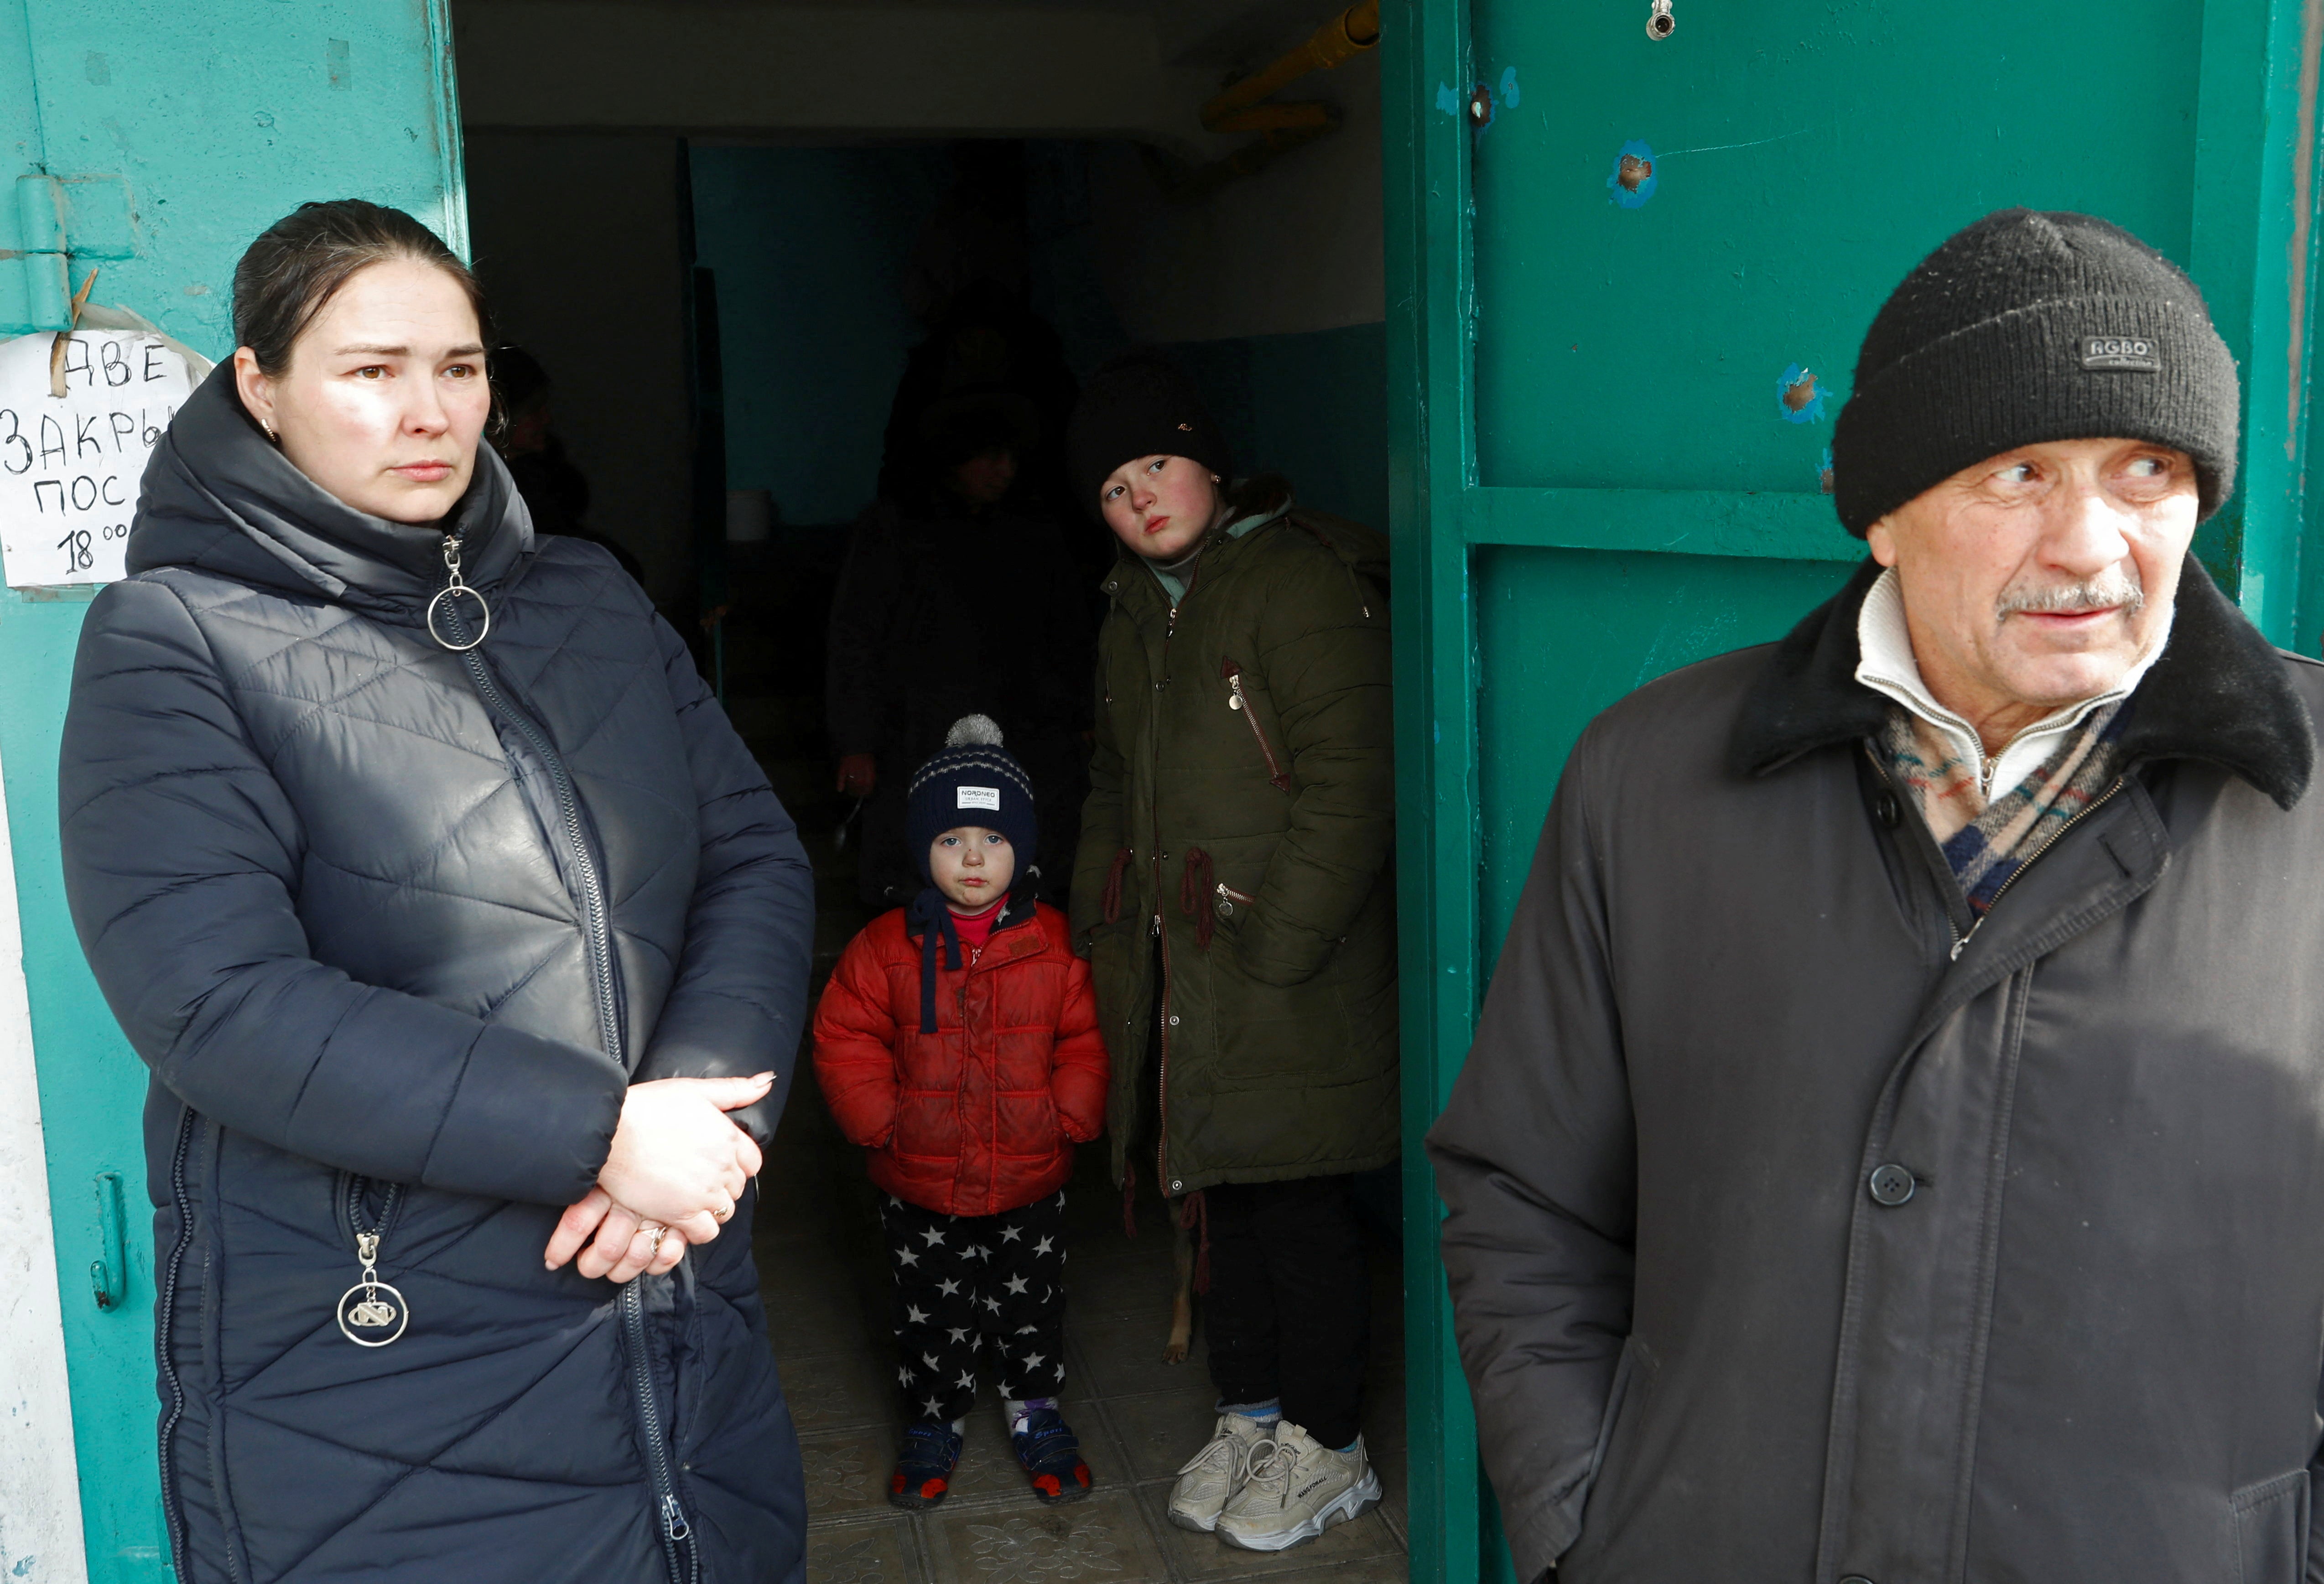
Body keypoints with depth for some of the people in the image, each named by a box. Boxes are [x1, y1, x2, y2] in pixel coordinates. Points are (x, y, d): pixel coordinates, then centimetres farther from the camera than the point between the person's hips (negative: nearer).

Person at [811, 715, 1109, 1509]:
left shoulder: (1054, 943, -6)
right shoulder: (886, 947, -7)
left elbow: (1086, 1039, 0)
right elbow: (843, 1040, -3)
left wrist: (1067, 1116, -8)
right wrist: (881, 1120, -9)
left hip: (1031, 1181, 1)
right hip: (920, 1184, 0)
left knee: (1032, 1303, 15)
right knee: (932, 1312, 13)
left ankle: (1035, 1412, 37)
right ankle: (933, 1418, 34)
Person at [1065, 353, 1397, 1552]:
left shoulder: (1301, 584, -12)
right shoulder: (1135, 611, 16)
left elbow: (1348, 787, -17)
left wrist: (1271, 944, -18)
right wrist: (1103, 920, 16)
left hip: (1289, 973, -8)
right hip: (1177, 970, 8)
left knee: (1298, 1206, 1)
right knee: (1222, 1199, 16)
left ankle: (1328, 1445, 19)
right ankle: (1251, 1414, 33)